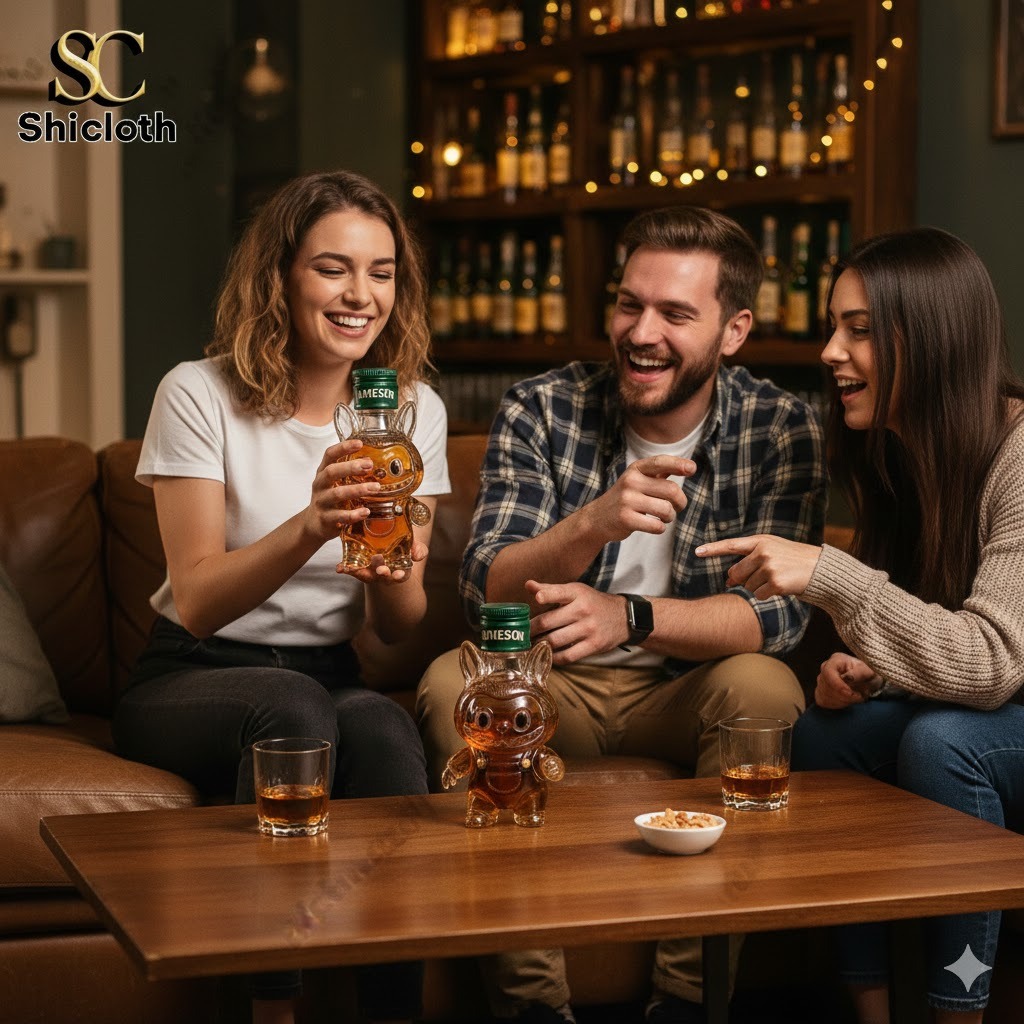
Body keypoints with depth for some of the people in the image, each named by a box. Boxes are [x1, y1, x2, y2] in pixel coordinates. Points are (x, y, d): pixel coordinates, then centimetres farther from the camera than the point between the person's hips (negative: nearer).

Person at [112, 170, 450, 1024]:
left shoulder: (413, 409, 4)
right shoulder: (200, 396, -8)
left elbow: (398, 627, 4)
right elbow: (197, 604, -16)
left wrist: (390, 571, -22)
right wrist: (310, 526, -34)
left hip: (326, 679, 3)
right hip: (190, 680, -3)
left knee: (382, 726, -33)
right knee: (293, 706, -36)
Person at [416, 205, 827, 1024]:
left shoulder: (782, 430, -8)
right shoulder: (541, 410, -7)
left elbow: (779, 612, -17)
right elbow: (485, 587, -15)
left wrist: (629, 617, -35)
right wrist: (594, 524, -36)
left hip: (691, 693, -1)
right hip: (555, 682, 1)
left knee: (764, 687, -31)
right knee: (451, 682, -27)